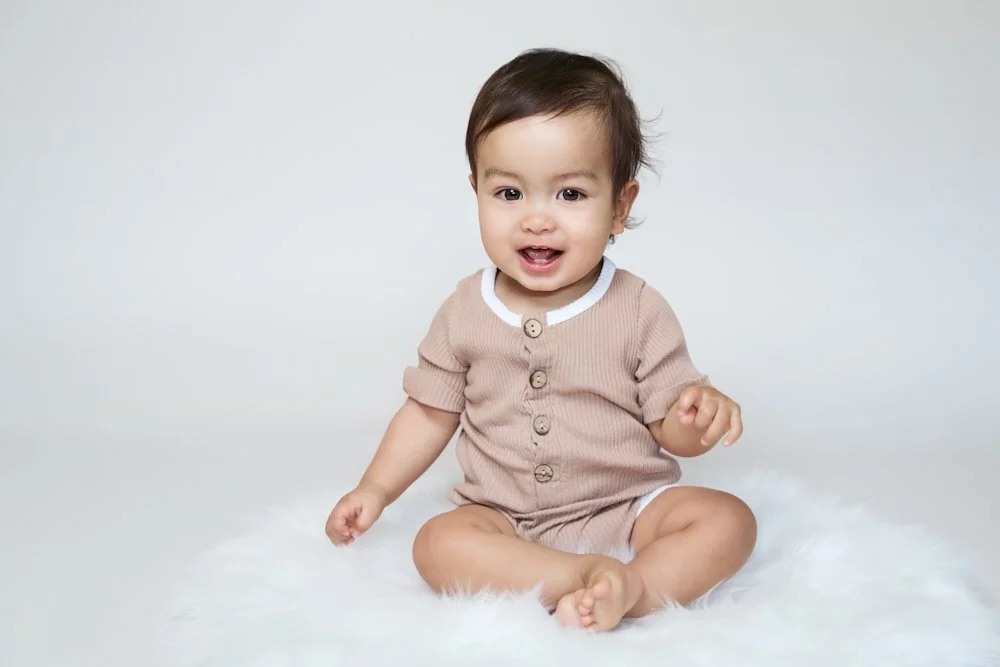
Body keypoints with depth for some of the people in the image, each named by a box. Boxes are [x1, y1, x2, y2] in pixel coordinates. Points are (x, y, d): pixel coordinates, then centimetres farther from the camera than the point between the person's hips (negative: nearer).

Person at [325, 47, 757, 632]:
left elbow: (670, 430, -3)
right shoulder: (466, 312, -1)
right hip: (506, 522, 1)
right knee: (438, 545, -27)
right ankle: (597, 574, -29)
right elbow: (430, 413, 10)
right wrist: (375, 489, 2)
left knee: (729, 521, -23)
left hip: (628, 508, 0)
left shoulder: (639, 311, -6)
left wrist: (701, 414, -26)